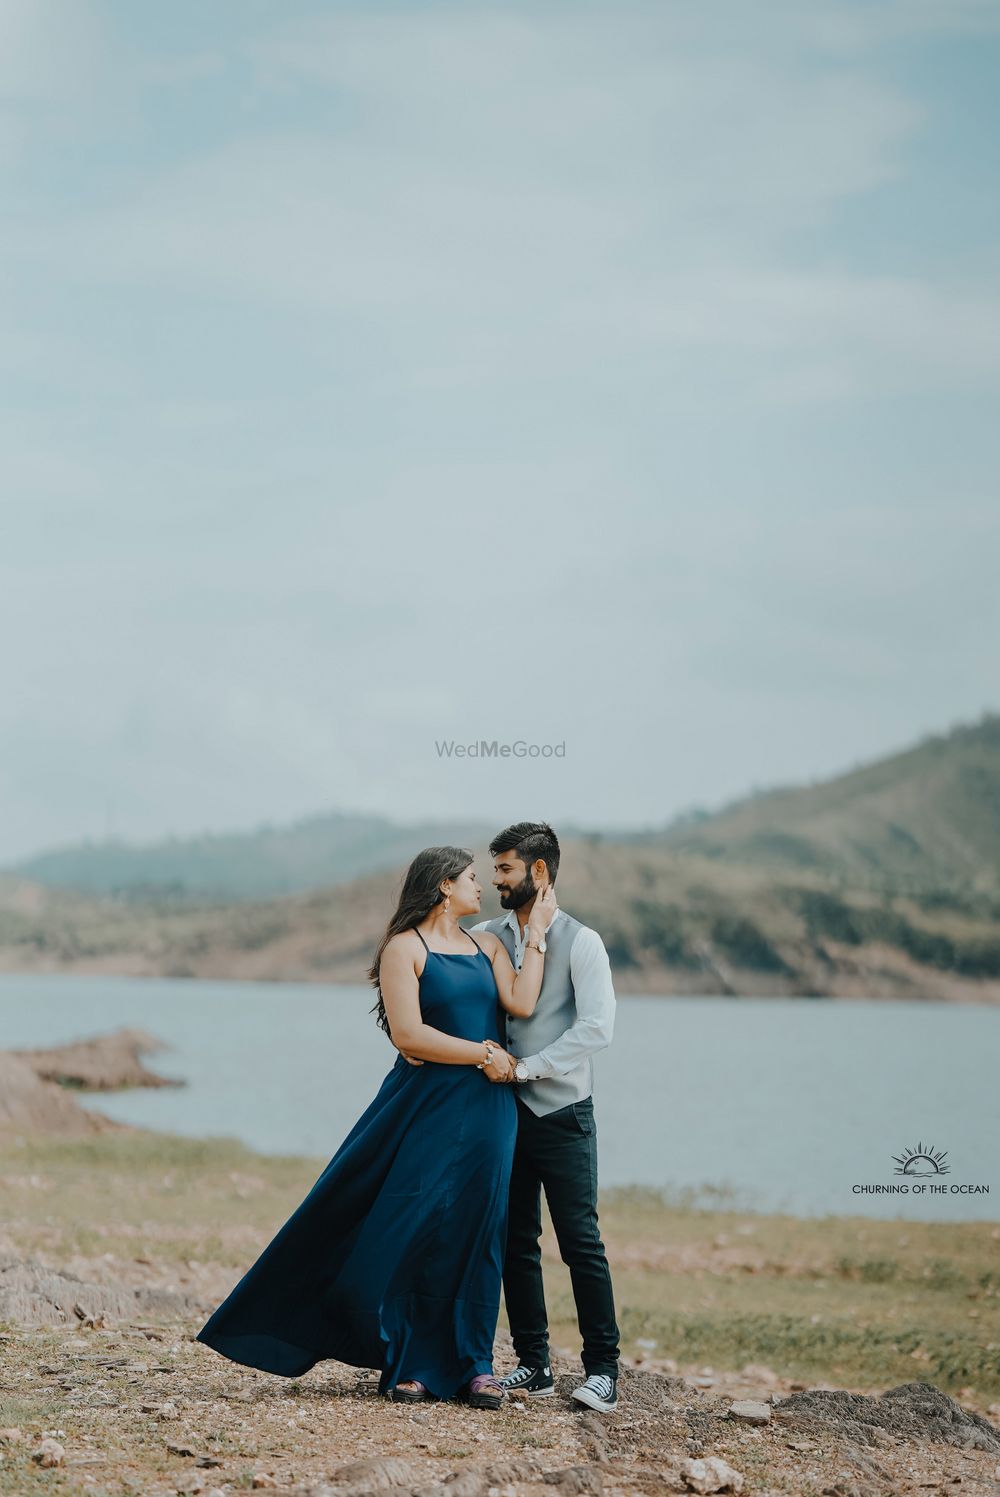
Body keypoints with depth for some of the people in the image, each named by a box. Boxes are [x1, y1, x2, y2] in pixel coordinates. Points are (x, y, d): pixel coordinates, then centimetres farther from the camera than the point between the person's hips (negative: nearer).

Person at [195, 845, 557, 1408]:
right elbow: (408, 1033, -14)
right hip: (426, 1106, -5)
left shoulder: (488, 947, 13)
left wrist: (536, 933, -1)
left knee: (474, 1233, 5)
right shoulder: (405, 949, -3)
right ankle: (411, 1364, 6)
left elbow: (522, 1003, -4)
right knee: (412, 1230, -4)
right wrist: (484, 1055, -11)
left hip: (485, 1113, 5)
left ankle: (473, 1364, 10)